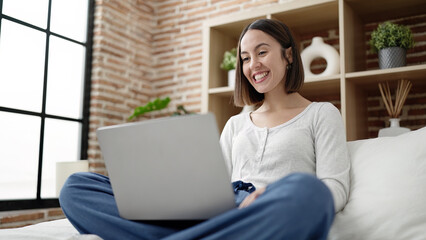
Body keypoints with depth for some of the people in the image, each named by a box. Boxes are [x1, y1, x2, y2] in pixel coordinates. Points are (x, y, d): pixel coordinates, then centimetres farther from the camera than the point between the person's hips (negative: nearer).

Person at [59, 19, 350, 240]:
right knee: (77, 187, -10)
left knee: (304, 190, -43)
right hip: (218, 215, 5)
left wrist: (270, 195, -18)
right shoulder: (235, 124, 29)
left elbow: (336, 188, 3)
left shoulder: (322, 114, 16)